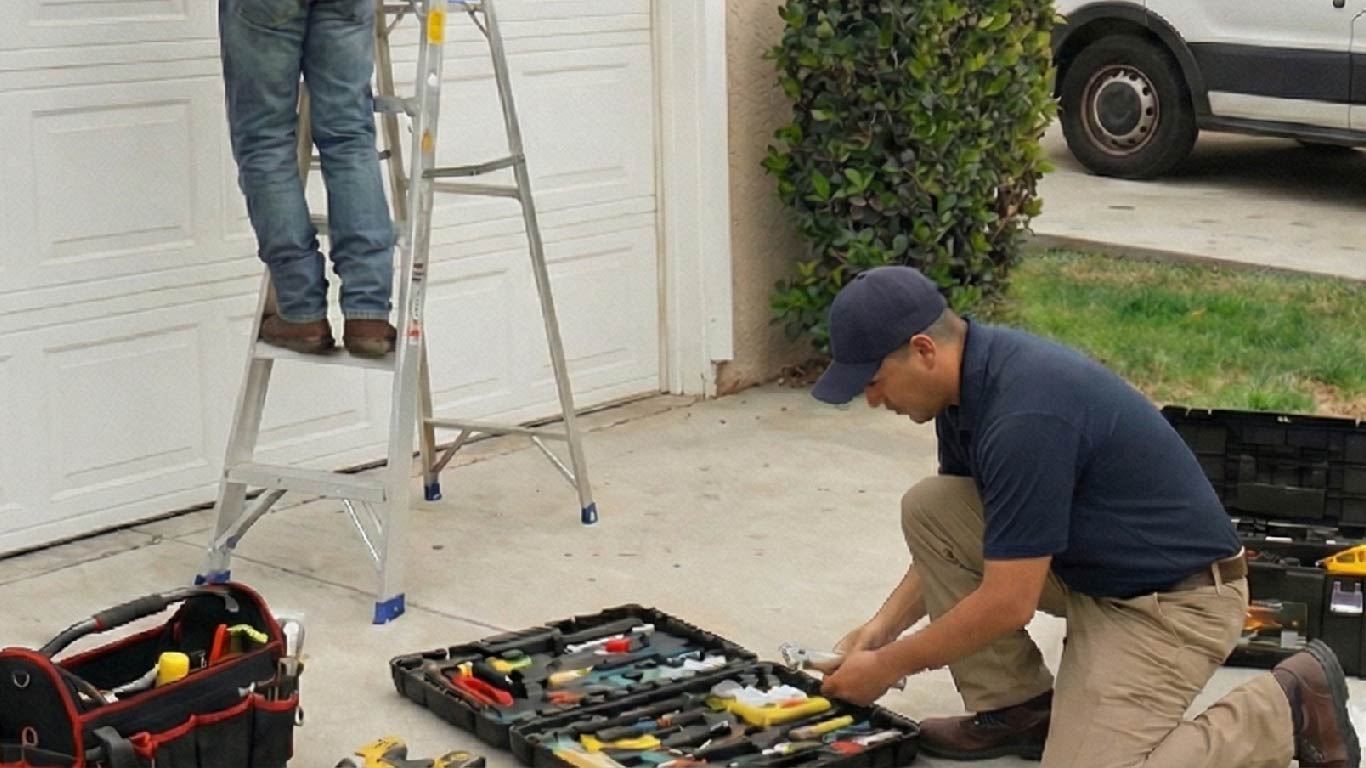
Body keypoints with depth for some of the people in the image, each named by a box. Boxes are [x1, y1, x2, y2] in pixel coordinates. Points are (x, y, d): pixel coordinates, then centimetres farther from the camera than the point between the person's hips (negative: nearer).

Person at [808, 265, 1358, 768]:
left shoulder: (1025, 412, -31)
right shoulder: (969, 380, -1)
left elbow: (1007, 603, -27)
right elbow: (952, 537, 13)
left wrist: (886, 667, -14)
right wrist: (882, 627, 4)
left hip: (1171, 600, -9)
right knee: (927, 508, -2)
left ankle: (1285, 712, -2)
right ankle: (1017, 706, 9)